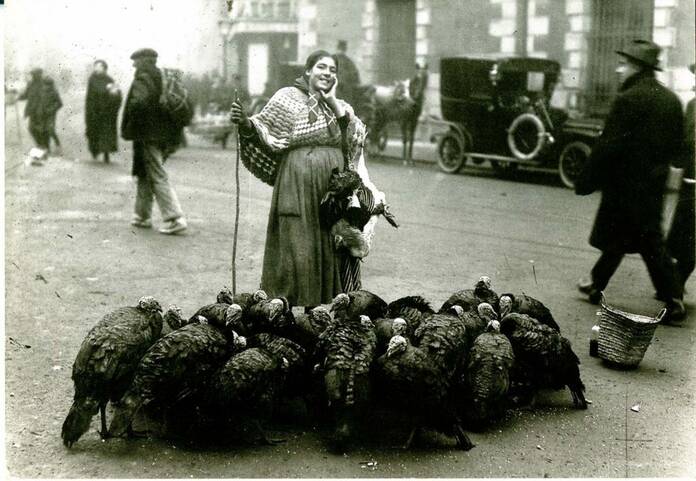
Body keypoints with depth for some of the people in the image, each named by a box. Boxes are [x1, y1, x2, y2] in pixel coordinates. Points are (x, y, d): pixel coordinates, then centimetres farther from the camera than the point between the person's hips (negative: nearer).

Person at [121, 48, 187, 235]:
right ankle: (143, 215, 26)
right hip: (165, 134, 9)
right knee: (145, 175, 19)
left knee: (159, 177, -7)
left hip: (148, 135, -9)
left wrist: (129, 128, -12)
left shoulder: (143, 79, -11)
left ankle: (175, 218, -12)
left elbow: (139, 103, -26)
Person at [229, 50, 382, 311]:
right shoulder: (288, 98, 4)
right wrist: (246, 124, -24)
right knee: (297, 246, -5)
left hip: (334, 188, 5)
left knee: (330, 248, 5)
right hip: (298, 184, -4)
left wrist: (333, 102, -2)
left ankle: (326, 305, 14)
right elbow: (264, 129, -3)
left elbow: (356, 139, 1)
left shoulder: (340, 107, 17)